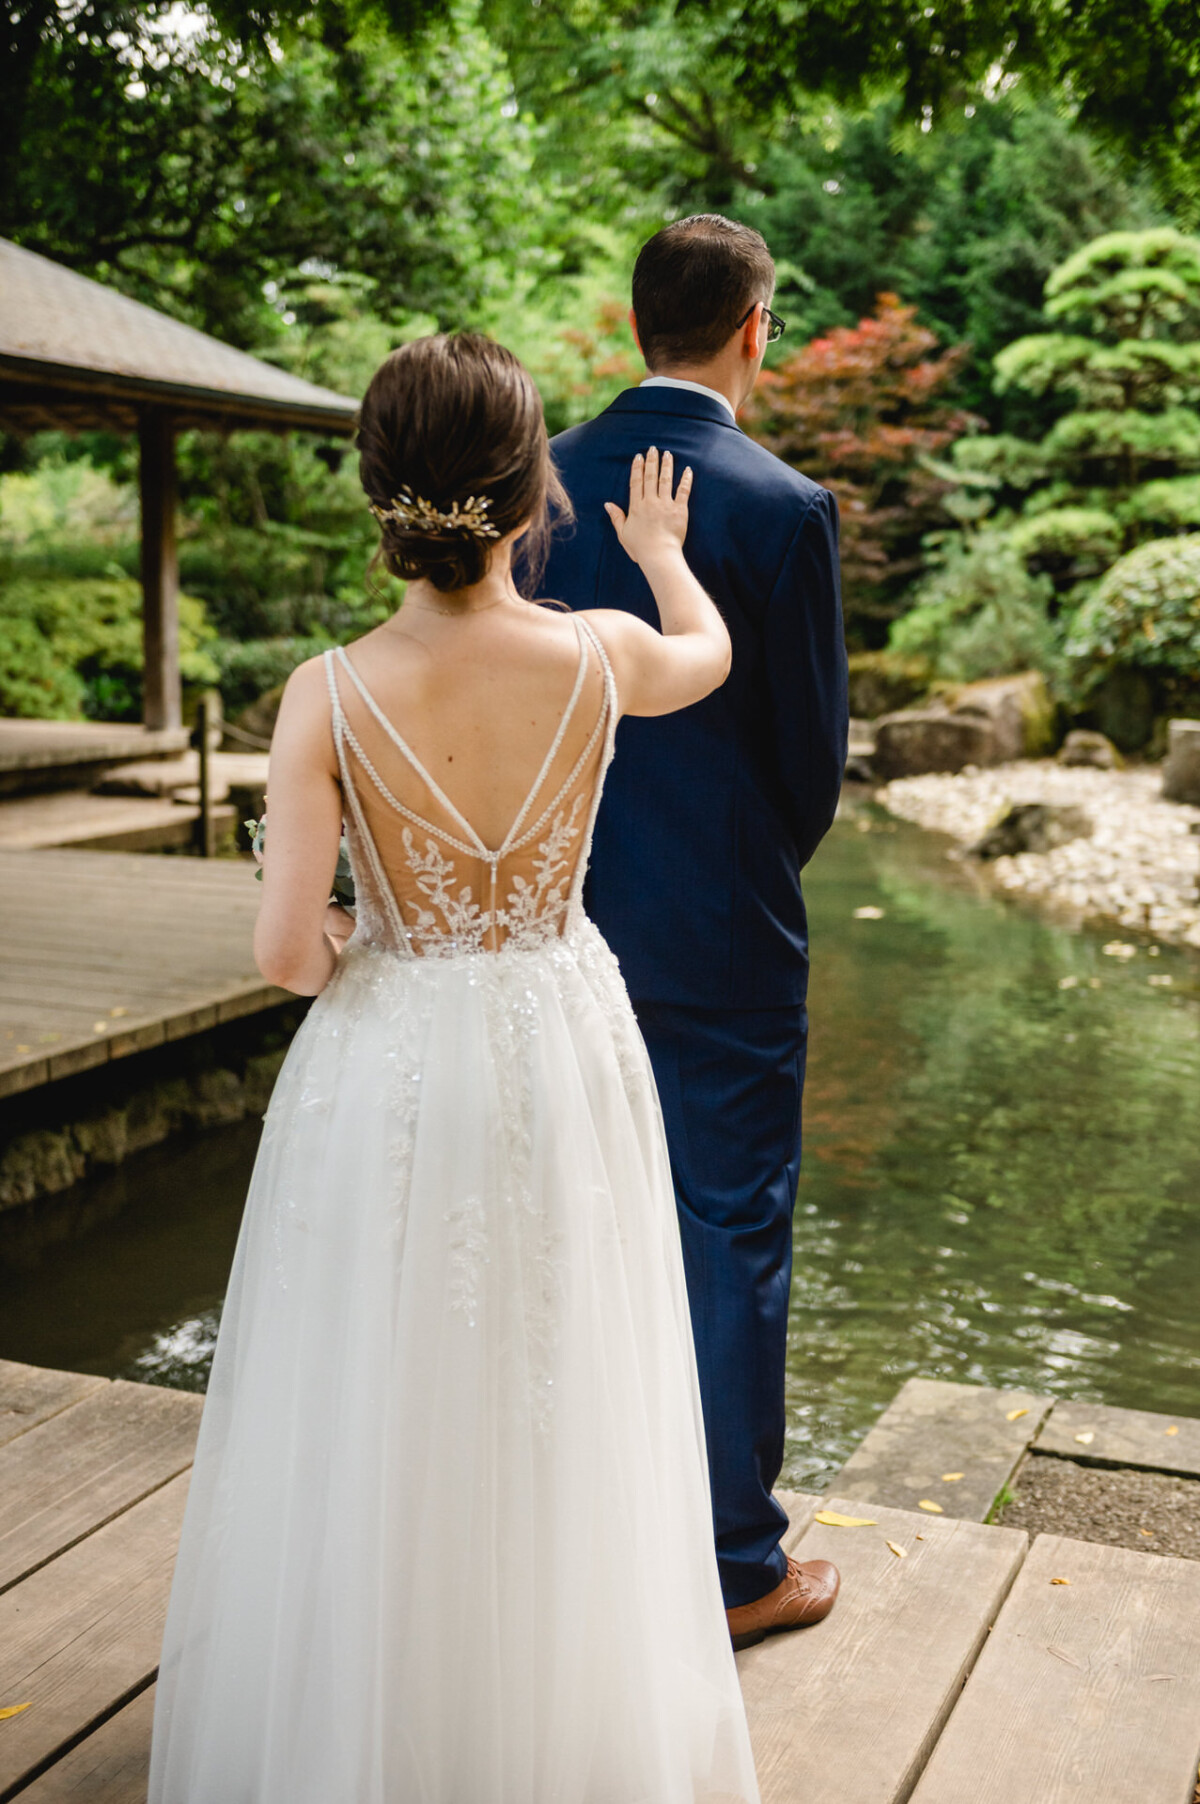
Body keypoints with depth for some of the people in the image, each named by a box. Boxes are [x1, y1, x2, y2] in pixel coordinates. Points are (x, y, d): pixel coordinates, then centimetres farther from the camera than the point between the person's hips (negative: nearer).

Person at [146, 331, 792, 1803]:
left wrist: (340, 962, 6)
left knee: (378, 1425, 15)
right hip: (563, 1058, 2)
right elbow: (710, 653, 15)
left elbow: (286, 949, -18)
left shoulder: (331, 696, -17)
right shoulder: (600, 657, -11)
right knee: (562, 1412, 19)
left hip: (390, 1065, -2)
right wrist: (662, 554, 35)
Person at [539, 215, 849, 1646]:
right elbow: (812, 746, -7)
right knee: (729, 1234, 6)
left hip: (563, 917, 5)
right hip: (717, 935, -5)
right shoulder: (781, 508, -13)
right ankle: (733, 1564, 18)